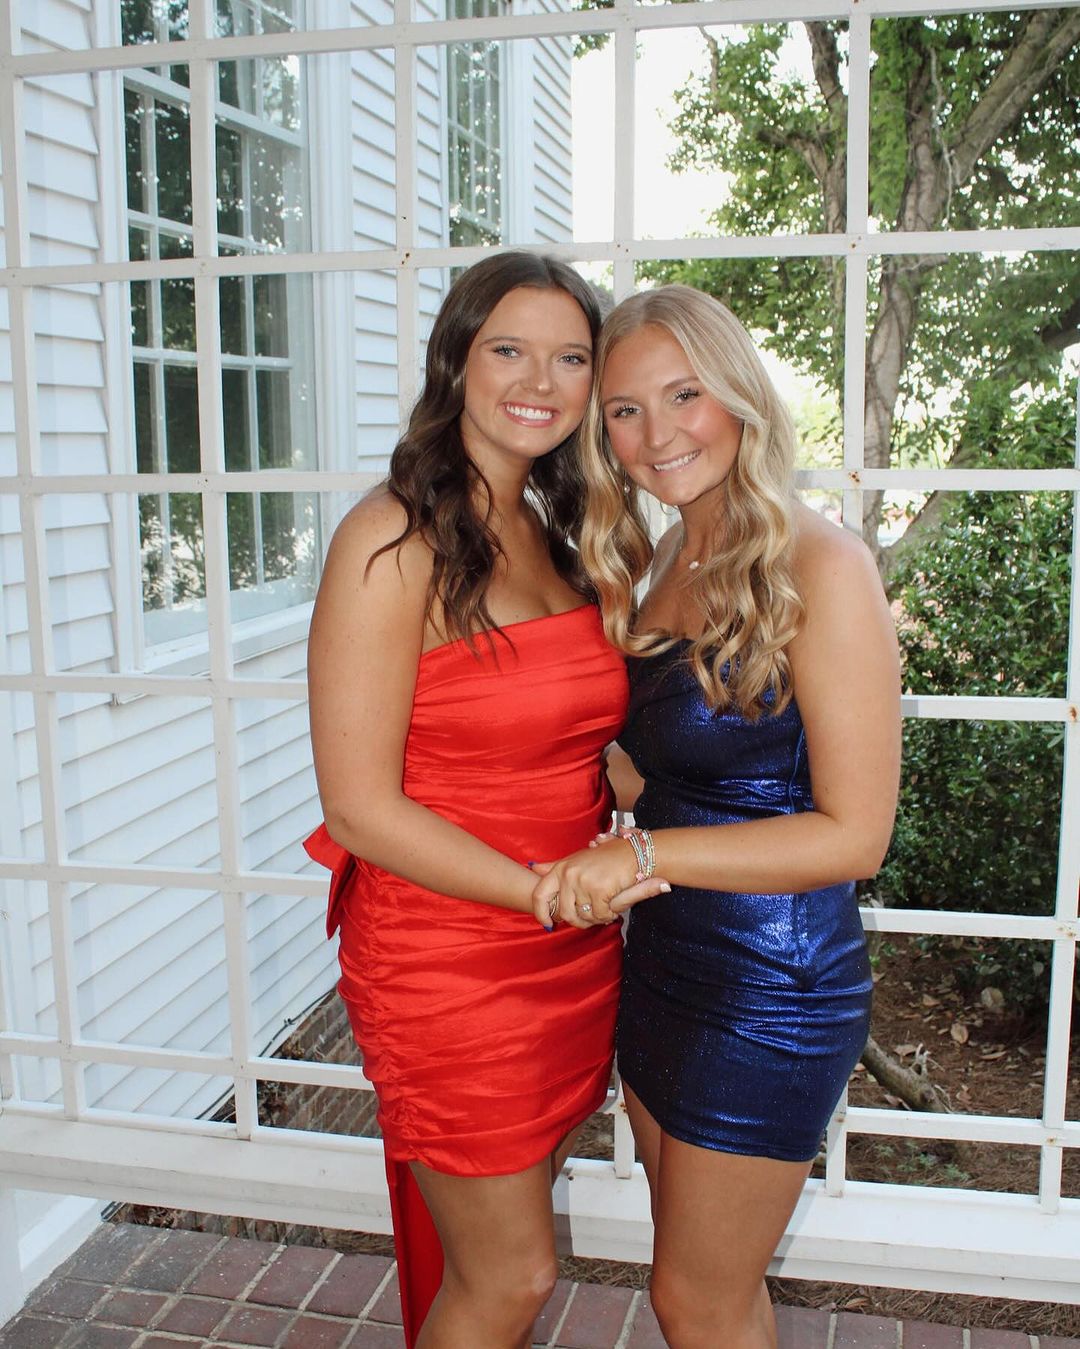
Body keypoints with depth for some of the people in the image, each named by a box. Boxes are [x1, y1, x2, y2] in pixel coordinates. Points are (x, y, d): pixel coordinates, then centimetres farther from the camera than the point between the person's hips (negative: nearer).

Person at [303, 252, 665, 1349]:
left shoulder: (554, 537, 7)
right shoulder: (394, 543, -17)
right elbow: (359, 808, -19)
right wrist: (551, 891, -20)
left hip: (573, 957, 7)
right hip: (446, 960, -7)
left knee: (506, 1253, 21)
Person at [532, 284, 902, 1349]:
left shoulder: (819, 567, -18)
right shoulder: (664, 563, 7)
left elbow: (854, 832, -20)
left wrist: (645, 853, -25)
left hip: (773, 983, -7)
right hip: (663, 965, 7)